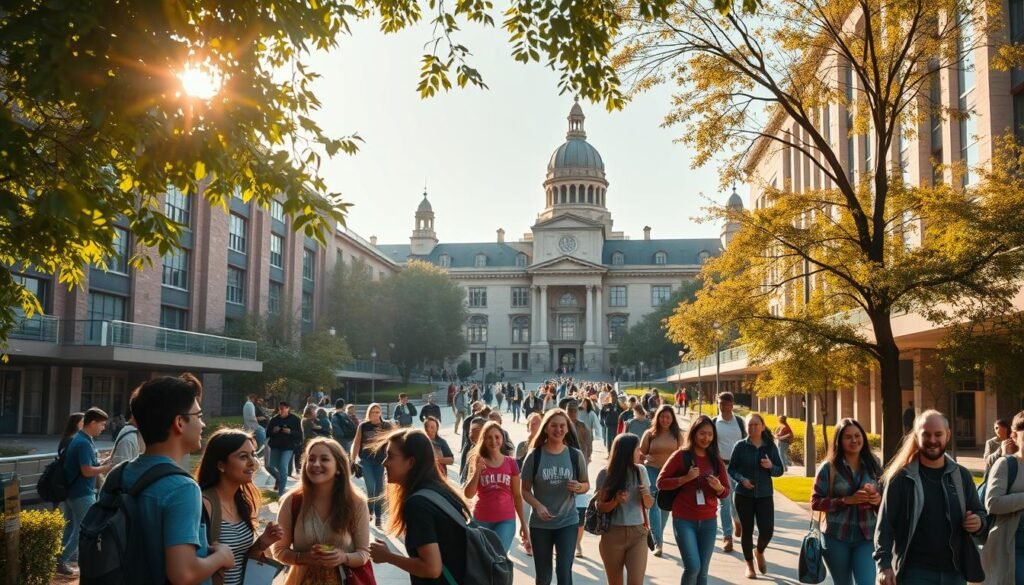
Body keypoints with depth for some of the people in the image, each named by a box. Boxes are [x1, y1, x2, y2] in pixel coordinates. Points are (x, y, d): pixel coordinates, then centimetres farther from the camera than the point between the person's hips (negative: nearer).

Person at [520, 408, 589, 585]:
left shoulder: (575, 455, -3)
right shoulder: (534, 455, -7)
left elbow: (586, 484, 8)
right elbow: (525, 490, -1)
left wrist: (579, 487, -16)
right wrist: (537, 506, -20)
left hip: (568, 522, 0)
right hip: (540, 523, 0)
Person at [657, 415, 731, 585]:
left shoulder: (716, 460, 6)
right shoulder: (681, 456, -6)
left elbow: (725, 492, 10)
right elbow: (660, 482, -7)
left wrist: (718, 487, -13)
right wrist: (685, 478, -19)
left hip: (709, 521, 4)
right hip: (684, 520, -4)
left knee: (702, 571, 8)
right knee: (693, 567, -14)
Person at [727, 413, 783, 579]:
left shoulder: (770, 446, 1)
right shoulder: (741, 446, -4)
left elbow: (779, 470, 5)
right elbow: (731, 469, -1)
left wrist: (771, 466, -16)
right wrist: (741, 479, -19)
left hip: (765, 495, 1)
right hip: (743, 495, -1)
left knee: (767, 529, -6)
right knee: (747, 530, 5)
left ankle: (759, 552, 28)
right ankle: (749, 565, 24)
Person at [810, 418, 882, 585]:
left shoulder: (873, 465, 2)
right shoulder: (829, 468, -6)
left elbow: (884, 496, 11)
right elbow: (815, 502, -7)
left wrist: (878, 499, -13)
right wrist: (847, 500, -20)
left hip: (867, 537, 1)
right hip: (837, 537, -1)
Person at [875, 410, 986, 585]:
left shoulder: (961, 475, 8)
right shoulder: (901, 478, -4)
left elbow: (980, 512, 18)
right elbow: (885, 525, -6)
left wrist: (979, 522, -7)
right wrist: (884, 565, -17)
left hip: (955, 571, 4)